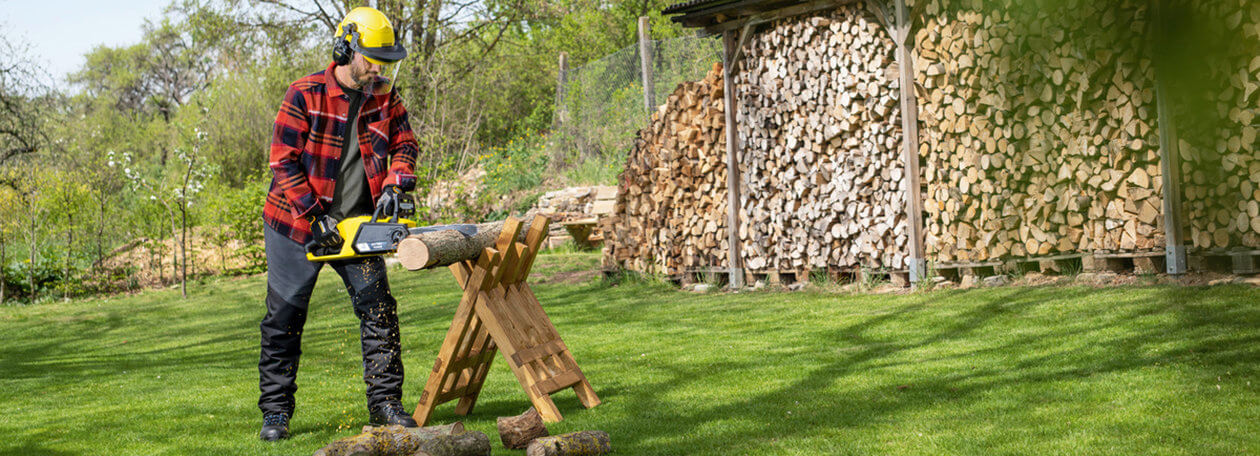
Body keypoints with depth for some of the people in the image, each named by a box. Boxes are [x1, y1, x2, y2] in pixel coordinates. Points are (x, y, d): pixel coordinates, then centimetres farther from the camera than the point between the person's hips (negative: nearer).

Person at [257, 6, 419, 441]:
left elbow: (404, 145, 7)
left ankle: (385, 401, 6)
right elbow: (284, 163, -14)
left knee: (378, 309, -3)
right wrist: (316, 215, -20)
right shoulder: (305, 94, -14)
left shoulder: (385, 97, -1)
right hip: (297, 222, -3)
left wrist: (395, 184, -13)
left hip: (358, 222, 3)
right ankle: (275, 411, 14)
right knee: (284, 319, 4)